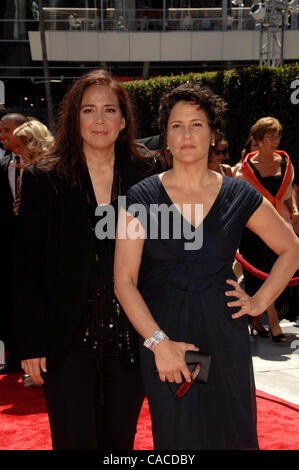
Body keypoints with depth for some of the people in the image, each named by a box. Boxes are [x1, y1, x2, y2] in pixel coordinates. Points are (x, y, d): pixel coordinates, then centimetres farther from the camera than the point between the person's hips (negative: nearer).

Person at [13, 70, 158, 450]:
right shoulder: (43, 180, -3)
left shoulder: (144, 176, 3)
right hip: (68, 341, -2)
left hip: (130, 340, 2)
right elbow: (27, 268, -3)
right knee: (74, 440, 6)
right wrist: (30, 344, -6)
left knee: (119, 438, 13)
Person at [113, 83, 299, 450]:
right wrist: (159, 343, -16)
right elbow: (124, 280, -7)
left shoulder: (239, 195, 2)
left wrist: (260, 301, 4)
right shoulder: (142, 197, -4)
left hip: (224, 335, 2)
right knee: (177, 435, 7)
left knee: (230, 432, 8)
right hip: (163, 334, -1)